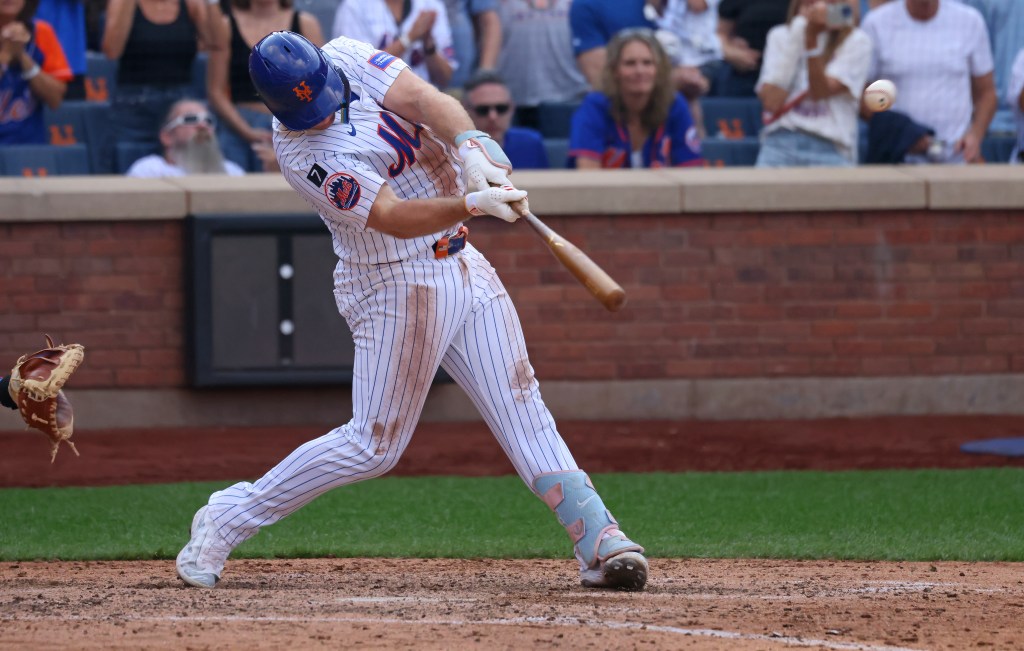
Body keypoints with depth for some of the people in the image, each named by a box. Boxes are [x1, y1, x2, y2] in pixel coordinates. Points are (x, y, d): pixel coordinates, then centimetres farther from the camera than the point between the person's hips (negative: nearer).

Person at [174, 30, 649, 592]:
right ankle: (227, 520, 10)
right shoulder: (301, 154, -22)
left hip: (463, 267, 6)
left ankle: (598, 542, -7)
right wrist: (473, 203, -44)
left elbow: (425, 99, -16)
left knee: (519, 403, -2)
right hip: (395, 286, -6)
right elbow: (394, 218, -29)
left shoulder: (347, 59, -4)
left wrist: (468, 145, -37)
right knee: (373, 445, -3)